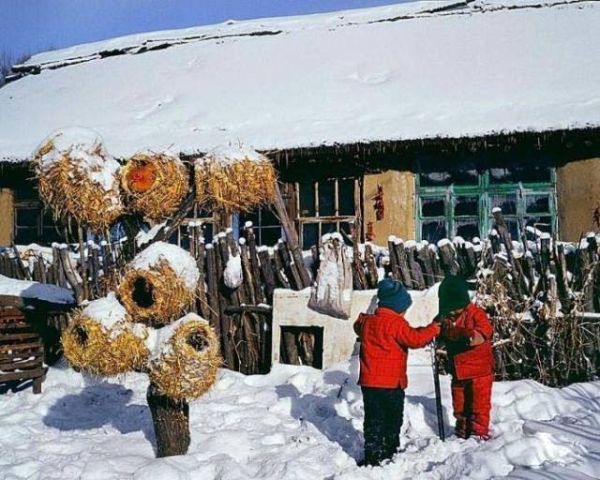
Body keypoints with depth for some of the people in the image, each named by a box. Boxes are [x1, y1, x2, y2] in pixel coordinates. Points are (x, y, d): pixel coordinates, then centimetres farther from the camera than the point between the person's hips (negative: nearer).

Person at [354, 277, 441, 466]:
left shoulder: (367, 321, 7)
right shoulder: (396, 323, -15)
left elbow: (358, 327, 28)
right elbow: (415, 339, -20)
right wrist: (433, 329, -6)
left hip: (368, 381, 6)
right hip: (391, 382, -6)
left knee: (374, 420, 9)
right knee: (393, 420, 12)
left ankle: (373, 456, 7)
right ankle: (390, 451, 21)